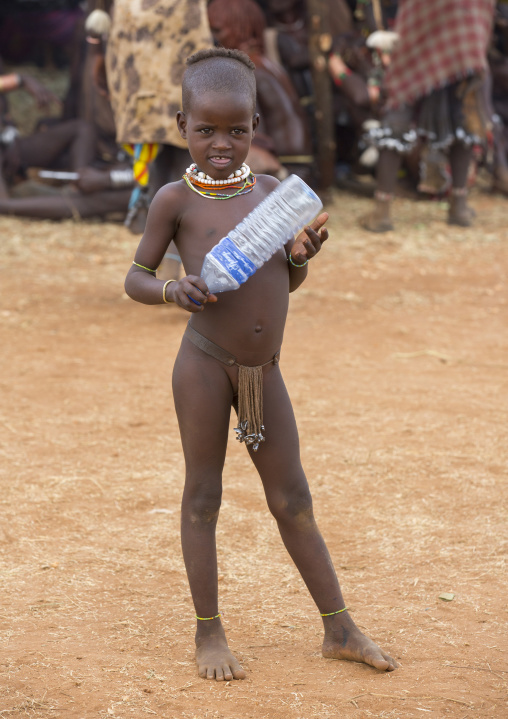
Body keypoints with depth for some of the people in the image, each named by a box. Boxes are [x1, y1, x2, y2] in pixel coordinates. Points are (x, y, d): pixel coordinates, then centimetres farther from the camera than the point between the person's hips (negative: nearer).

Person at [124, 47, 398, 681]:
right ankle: (209, 633, 17)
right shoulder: (176, 200, -7)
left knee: (293, 499, 10)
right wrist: (172, 290, -20)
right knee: (203, 495, 6)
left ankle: (339, 629, 16)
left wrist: (301, 256, -6)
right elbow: (134, 278, 0)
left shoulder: (271, 191, 5)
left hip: (264, 368, 4)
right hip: (204, 365, -4)